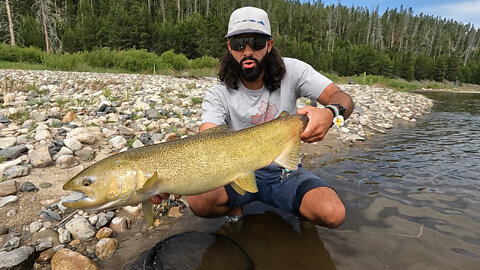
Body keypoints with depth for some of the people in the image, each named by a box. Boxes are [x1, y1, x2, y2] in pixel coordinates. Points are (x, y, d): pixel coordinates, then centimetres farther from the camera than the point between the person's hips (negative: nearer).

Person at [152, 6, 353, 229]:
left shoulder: (292, 71, -7)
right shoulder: (218, 95, -11)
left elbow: (343, 98, -11)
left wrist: (330, 113, -38)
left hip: (285, 170, 1)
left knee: (333, 214, -25)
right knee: (198, 200, -28)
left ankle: (302, 212, 12)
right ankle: (235, 210, 8)